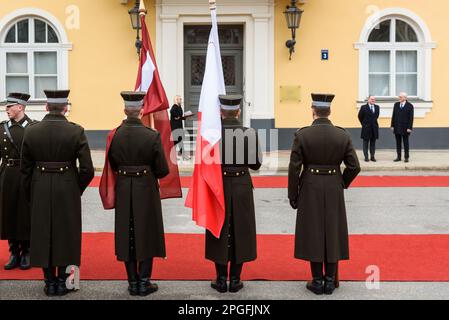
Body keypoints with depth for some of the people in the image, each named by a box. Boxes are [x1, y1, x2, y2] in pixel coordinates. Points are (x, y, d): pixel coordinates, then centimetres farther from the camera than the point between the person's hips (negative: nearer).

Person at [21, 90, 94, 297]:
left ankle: (49, 282, 18)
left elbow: (25, 169, 2)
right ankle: (62, 281, 16)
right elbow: (87, 169, -11)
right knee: (66, 233, 10)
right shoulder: (76, 132, -10)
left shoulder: (31, 131, -4)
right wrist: (77, 190, 5)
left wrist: (31, 194, 13)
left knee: (43, 235, 12)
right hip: (68, 191, -1)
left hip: (40, 192, 2)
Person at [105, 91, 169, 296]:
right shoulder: (152, 136, -14)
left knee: (127, 236, 11)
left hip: (123, 192, 3)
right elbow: (163, 170, -9)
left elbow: (111, 164, 2)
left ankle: (133, 283, 17)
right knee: (147, 233, 9)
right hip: (146, 191, -2)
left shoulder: (114, 135, -7)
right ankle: (144, 283, 12)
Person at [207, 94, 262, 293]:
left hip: (219, 187, 0)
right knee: (240, 232, 9)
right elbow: (256, 164, 0)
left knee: (220, 233, 9)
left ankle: (221, 280, 13)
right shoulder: (250, 133, -7)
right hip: (242, 187, 0)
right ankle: (235, 280, 13)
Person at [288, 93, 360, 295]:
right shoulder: (343, 135, -3)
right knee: (333, 233, 10)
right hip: (334, 192, 2)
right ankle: (330, 281, 15)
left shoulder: (302, 134, -10)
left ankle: (317, 281, 12)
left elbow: (294, 168, -9)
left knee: (313, 234, 6)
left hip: (310, 190, -2)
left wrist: (293, 195, 0)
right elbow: (354, 166, -2)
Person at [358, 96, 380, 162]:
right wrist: (363, 124, 8)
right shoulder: (364, 107, -6)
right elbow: (360, 116, 4)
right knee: (366, 143, 1)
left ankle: (372, 157, 10)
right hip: (366, 128, -3)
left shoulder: (377, 107, 6)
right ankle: (366, 157, 5)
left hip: (374, 128, 4)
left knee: (373, 143, 6)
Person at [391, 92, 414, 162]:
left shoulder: (410, 106, -5)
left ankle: (406, 157, 8)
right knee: (398, 143, 6)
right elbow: (393, 116, 9)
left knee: (406, 143, 3)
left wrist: (409, 128, -14)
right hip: (397, 127, 4)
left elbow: (411, 118, -8)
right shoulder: (396, 104, 7)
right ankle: (399, 157, 11)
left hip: (405, 128, -4)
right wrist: (392, 125, 3)